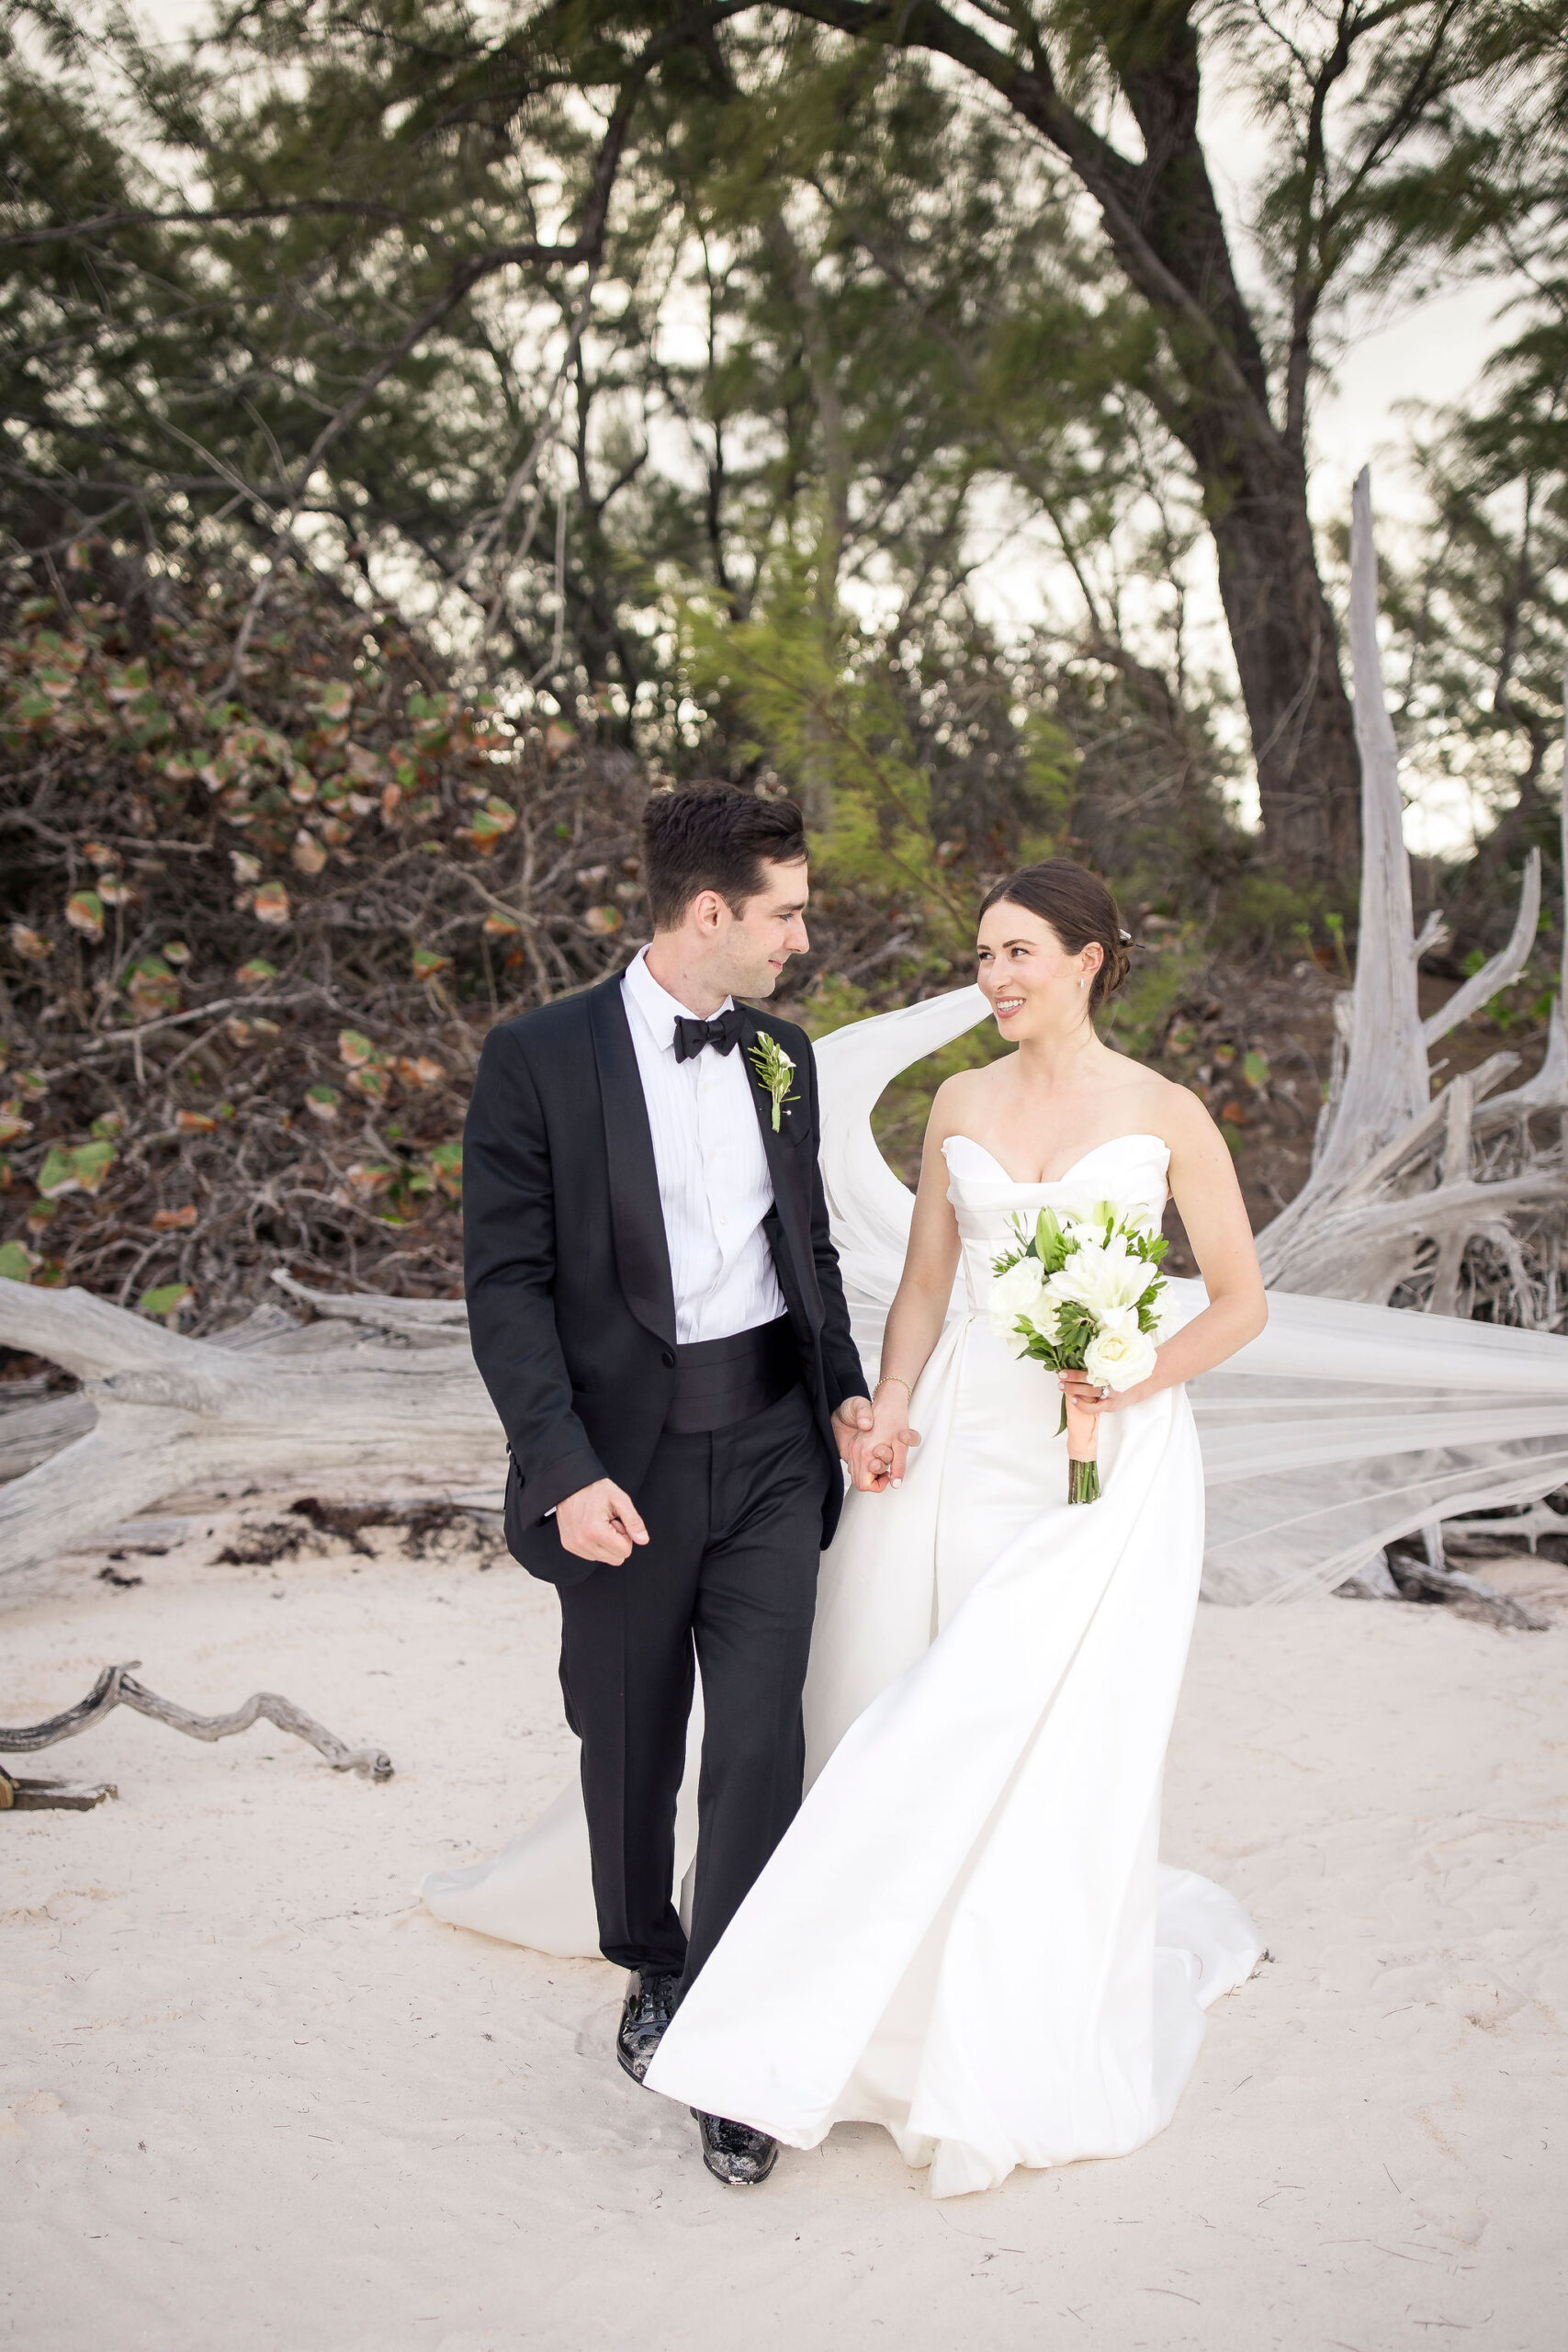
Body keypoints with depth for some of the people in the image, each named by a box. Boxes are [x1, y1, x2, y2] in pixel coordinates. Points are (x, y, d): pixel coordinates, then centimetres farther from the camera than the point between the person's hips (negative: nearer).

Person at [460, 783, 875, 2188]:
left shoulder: (783, 1055, 6)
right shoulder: (539, 1059, -10)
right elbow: (507, 1284, -11)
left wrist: (846, 1389, 3)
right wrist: (566, 1472, -18)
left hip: (772, 1448, 3)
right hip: (623, 1456, -3)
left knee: (761, 1746, -1)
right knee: (632, 1746, 15)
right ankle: (650, 1971, 41)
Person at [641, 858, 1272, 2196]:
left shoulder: (1167, 1115, -1)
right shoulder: (960, 1105, 9)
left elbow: (1241, 1300, 2)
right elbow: (924, 1285, 12)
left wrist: (1128, 1384, -13)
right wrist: (888, 1416, -3)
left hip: (1108, 1463, -3)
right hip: (963, 1441, 4)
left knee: (1055, 1732, -3)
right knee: (912, 1724, 4)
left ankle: (1035, 2054, 16)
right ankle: (918, 2011, 25)